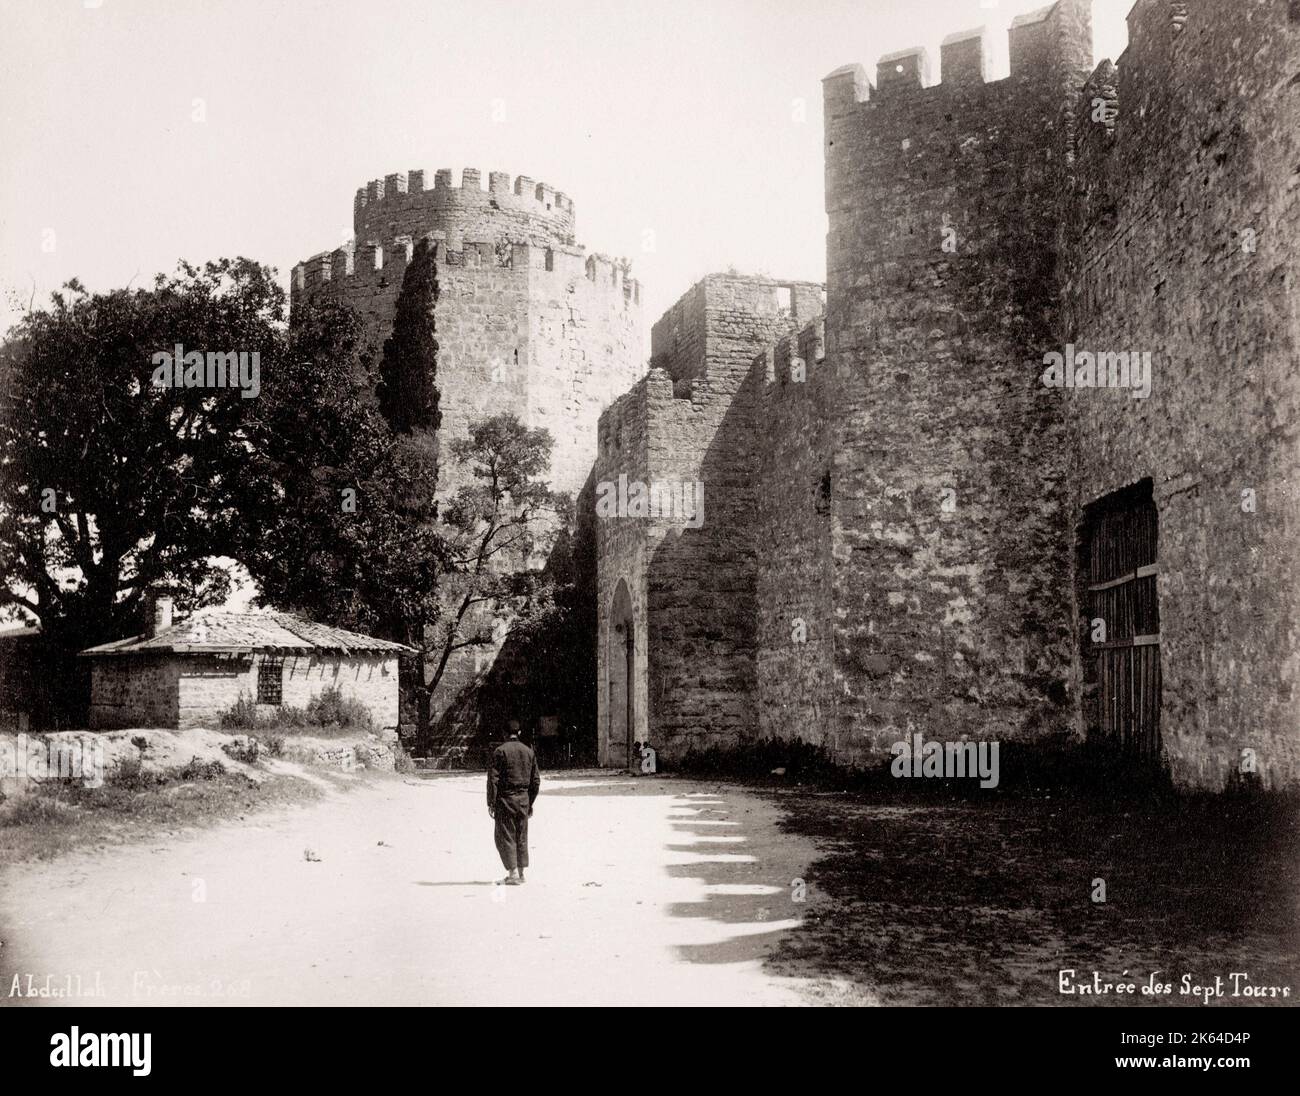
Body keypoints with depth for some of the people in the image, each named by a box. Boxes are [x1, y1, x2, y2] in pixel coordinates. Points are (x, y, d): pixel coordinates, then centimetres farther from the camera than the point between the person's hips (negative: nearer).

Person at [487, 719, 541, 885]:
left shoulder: (500, 751, -8)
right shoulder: (529, 752, 9)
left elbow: (493, 779, -12)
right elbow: (536, 781, 12)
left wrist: (491, 803, -8)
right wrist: (530, 803, 20)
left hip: (505, 798, -5)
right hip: (523, 798, 5)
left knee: (505, 837, 0)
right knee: (521, 837, 12)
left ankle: (513, 873, -8)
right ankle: (521, 873, 16)